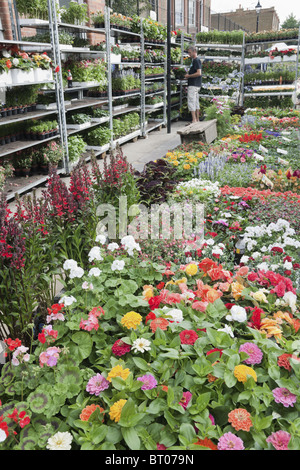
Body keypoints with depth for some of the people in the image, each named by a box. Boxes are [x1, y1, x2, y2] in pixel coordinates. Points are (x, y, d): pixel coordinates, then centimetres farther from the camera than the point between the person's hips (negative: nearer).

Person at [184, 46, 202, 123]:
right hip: (196, 85, 10)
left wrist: (189, 76, -15)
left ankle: (194, 120, -11)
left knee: (191, 102, -10)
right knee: (196, 102, 11)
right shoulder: (194, 60, 18)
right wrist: (188, 75, 14)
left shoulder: (196, 60, -12)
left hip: (193, 85, -10)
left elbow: (199, 73, -22)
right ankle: (197, 120, 15)